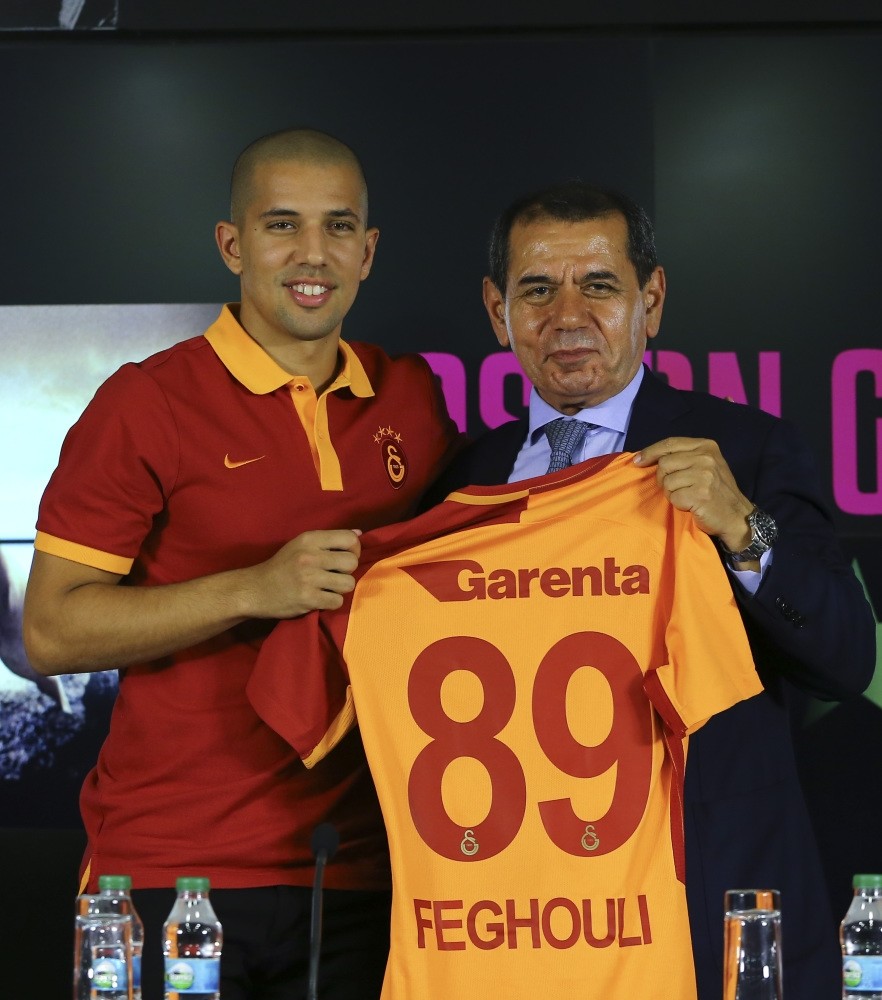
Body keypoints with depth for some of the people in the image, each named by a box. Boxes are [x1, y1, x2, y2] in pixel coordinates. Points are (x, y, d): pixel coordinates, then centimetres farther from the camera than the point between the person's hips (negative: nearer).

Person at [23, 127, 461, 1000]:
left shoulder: (413, 401, 8)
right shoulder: (148, 402, -5)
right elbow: (51, 631, -9)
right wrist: (256, 589, -19)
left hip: (357, 878, 4)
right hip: (171, 876, -4)